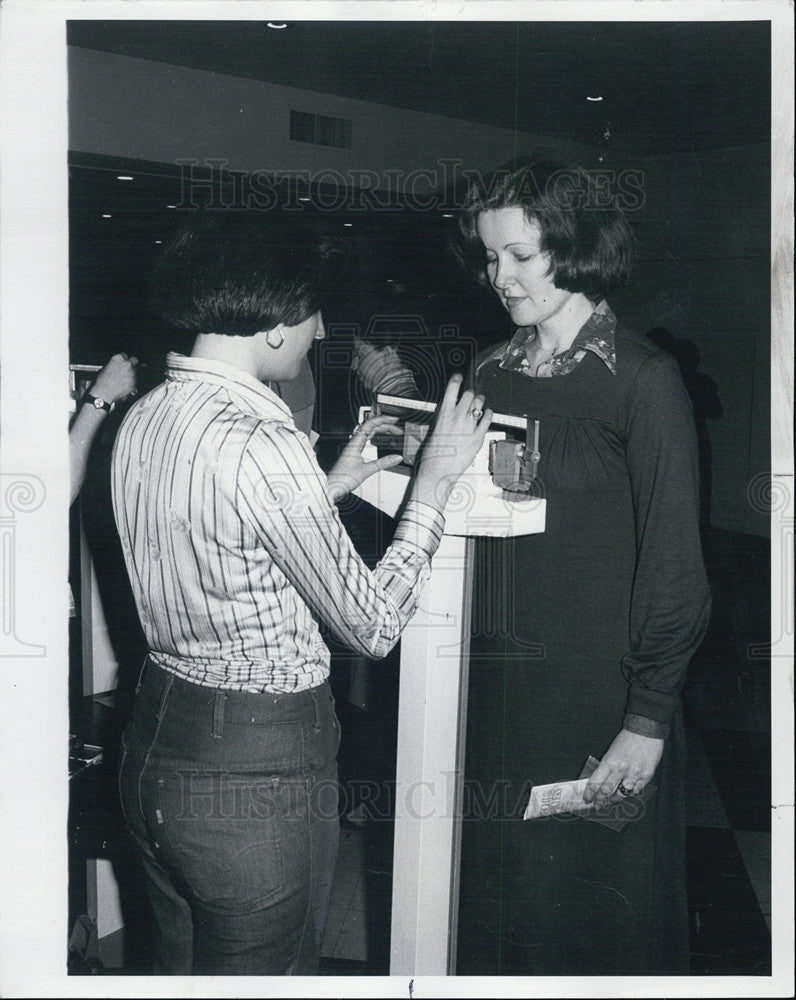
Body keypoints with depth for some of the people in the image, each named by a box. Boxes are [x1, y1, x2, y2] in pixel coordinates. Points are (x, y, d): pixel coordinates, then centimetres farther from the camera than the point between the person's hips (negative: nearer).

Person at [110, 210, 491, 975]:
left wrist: (327, 488, 14)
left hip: (156, 743, 8)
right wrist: (435, 479, -8)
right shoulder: (261, 445, -25)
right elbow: (372, 626, -16)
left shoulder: (144, 418, 2)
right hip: (255, 771, -8)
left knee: (181, 970, 25)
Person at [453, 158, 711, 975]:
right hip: (493, 690, 5)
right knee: (495, 906, 16)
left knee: (600, 917, 11)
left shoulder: (641, 380, -9)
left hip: (595, 699, -5)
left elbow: (674, 567, -11)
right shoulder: (491, 373, 8)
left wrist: (649, 723, -13)